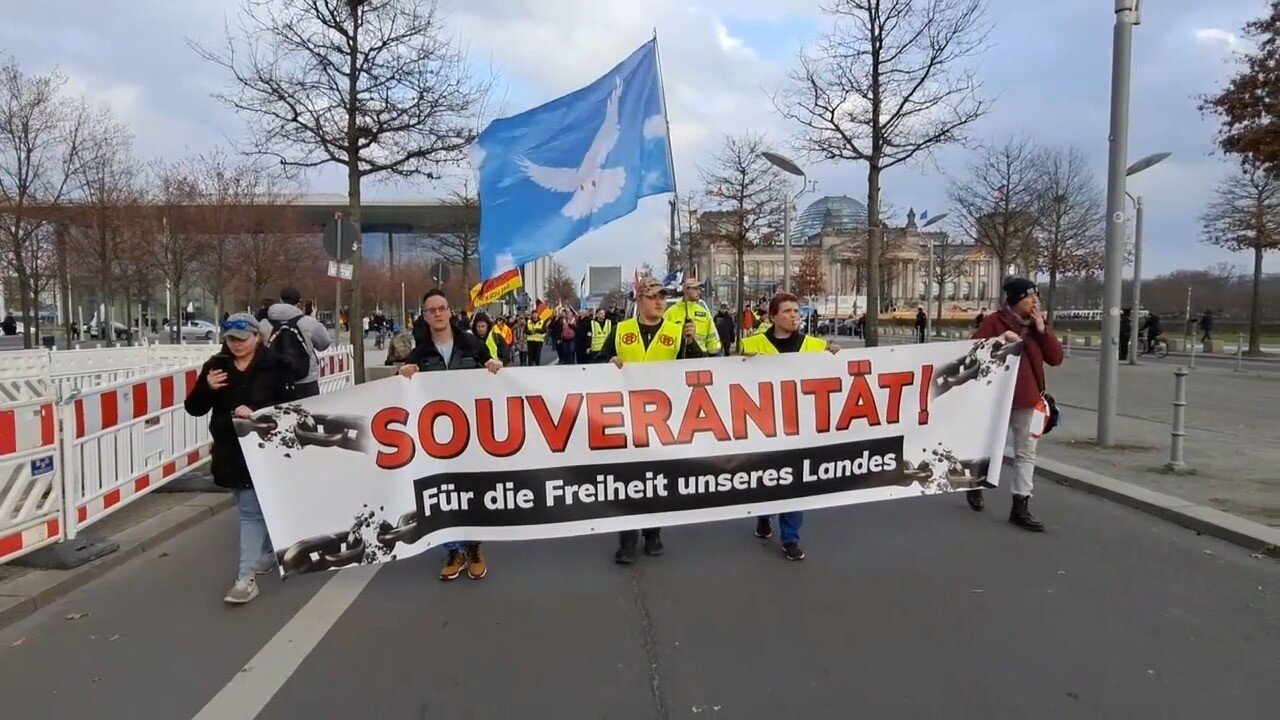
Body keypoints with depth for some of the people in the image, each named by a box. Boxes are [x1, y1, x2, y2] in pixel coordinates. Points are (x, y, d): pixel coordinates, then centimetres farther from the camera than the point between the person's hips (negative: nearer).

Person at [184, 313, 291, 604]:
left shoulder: (274, 365, -9)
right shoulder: (216, 365, 2)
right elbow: (194, 408, 4)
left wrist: (255, 412, -26)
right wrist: (207, 388, -16)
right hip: (229, 451, 5)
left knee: (251, 510, -6)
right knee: (253, 505, 17)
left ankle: (246, 577, -4)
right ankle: (268, 553, 37)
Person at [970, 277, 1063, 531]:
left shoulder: (1037, 324, 7)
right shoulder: (995, 322, -8)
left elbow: (1056, 358, 1)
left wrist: (1042, 330, -9)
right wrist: (998, 340, -27)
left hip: (1027, 399, 4)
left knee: (1026, 453, 2)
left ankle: (1020, 508, 6)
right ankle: (976, 486, 38)